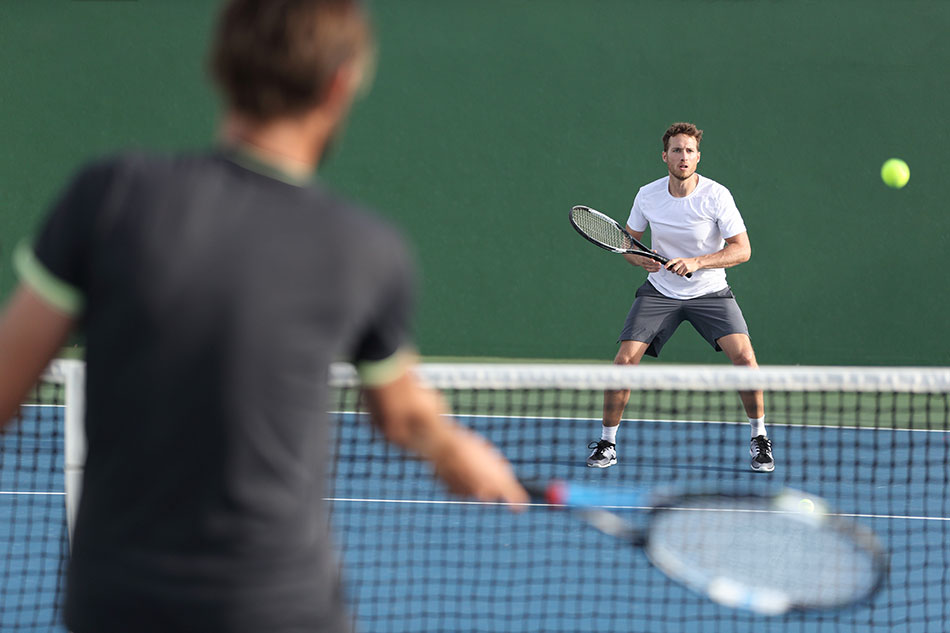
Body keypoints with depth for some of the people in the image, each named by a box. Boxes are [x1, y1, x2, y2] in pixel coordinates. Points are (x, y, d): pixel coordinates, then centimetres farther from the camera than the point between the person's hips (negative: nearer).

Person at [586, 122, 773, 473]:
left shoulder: (716, 195, -15)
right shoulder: (647, 195, -7)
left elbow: (742, 249, -16)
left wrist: (697, 262, -28)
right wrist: (639, 258, -15)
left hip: (710, 292, -2)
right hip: (659, 292, 2)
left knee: (743, 355, -21)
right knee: (624, 359, -14)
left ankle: (759, 437, -1)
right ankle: (607, 442, 3)